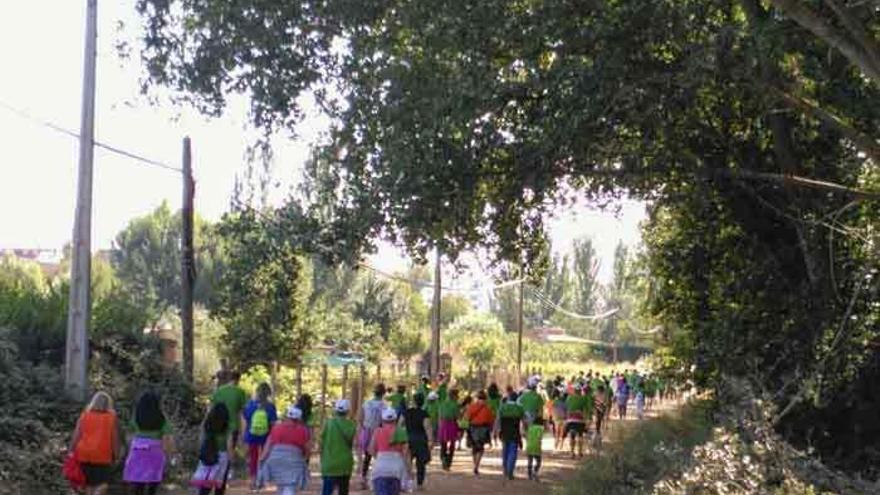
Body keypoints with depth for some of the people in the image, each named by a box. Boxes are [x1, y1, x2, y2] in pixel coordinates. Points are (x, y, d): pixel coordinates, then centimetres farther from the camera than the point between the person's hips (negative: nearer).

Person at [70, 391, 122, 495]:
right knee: (102, 484, -1)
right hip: (102, 455, -3)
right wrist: (116, 455, 6)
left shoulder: (84, 415, 6)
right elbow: (115, 438, 1)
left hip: (84, 454, 3)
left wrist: (72, 452, 4)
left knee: (89, 483, 17)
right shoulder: (112, 417, 1)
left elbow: (76, 436, 2)